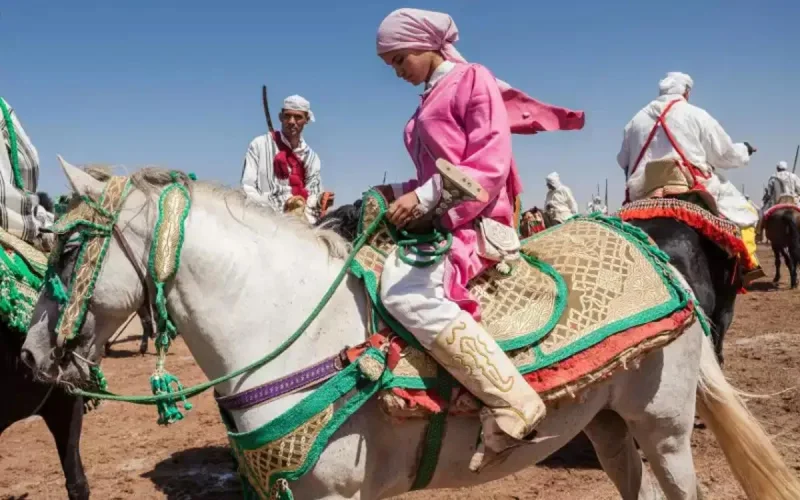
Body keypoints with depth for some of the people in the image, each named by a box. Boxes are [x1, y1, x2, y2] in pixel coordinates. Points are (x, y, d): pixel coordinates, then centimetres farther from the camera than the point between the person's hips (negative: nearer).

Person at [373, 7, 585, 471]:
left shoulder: (473, 80, -3)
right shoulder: (430, 103, 22)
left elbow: (490, 165, -14)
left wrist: (425, 196, -24)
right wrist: (399, 192, 10)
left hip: (479, 220, -10)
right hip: (443, 220, 10)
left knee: (406, 291, -33)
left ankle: (513, 405, -32)